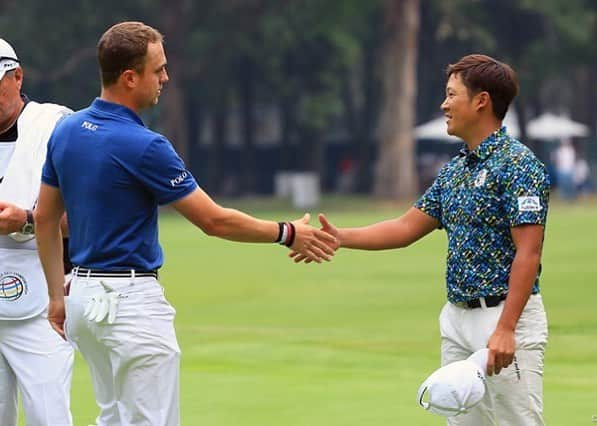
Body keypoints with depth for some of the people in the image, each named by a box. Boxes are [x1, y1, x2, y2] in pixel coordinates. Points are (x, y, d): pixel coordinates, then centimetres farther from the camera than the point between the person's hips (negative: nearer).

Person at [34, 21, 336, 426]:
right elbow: (213, 220, -13)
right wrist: (288, 234, -1)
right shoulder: (142, 145, -19)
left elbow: (45, 217, 13)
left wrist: (58, 295, 20)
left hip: (83, 297, 9)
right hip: (131, 301, -9)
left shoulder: (66, 130, 5)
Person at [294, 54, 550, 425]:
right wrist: (340, 237, 7)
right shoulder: (455, 169, 14)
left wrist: (505, 329, -25)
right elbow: (407, 228, 18)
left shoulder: (517, 164, -13)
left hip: (504, 315, -9)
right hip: (458, 316, 9)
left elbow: (528, 252, -19)